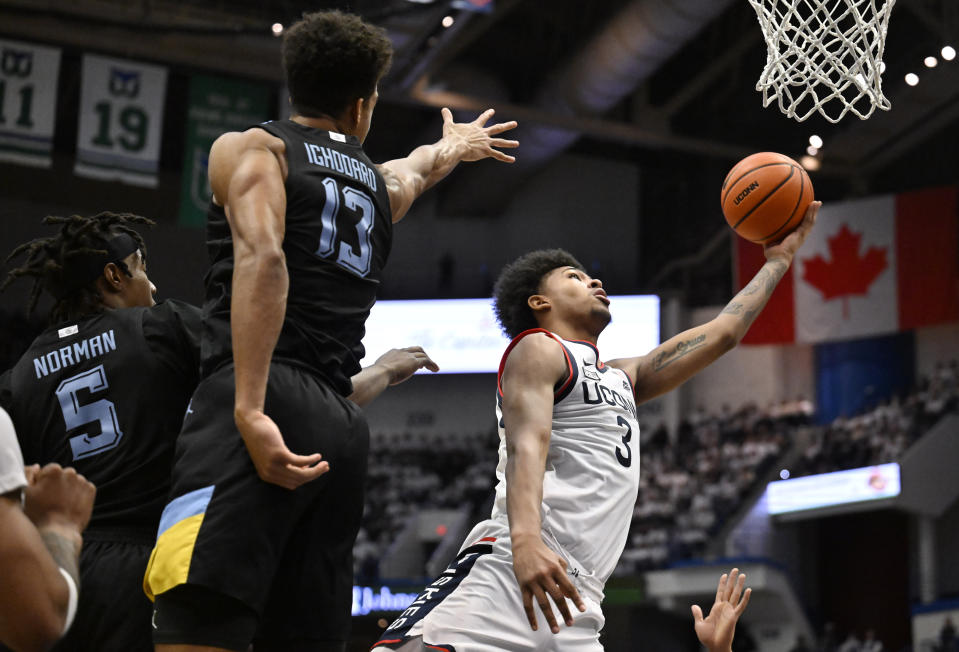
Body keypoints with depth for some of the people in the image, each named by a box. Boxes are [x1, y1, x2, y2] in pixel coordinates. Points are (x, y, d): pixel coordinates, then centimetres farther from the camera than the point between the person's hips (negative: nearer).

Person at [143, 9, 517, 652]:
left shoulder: (251, 147, 8)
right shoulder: (383, 184, 26)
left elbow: (261, 257, -11)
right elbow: (417, 168, 52)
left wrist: (250, 410, -20)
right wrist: (453, 147, 76)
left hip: (270, 409, -6)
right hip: (342, 426, 6)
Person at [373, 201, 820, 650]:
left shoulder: (622, 377, 33)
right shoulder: (539, 349, 7)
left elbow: (722, 332, 38)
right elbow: (526, 445, -11)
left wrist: (778, 259, 43)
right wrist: (526, 540, -29)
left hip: (573, 600, 8)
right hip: (510, 570, -8)